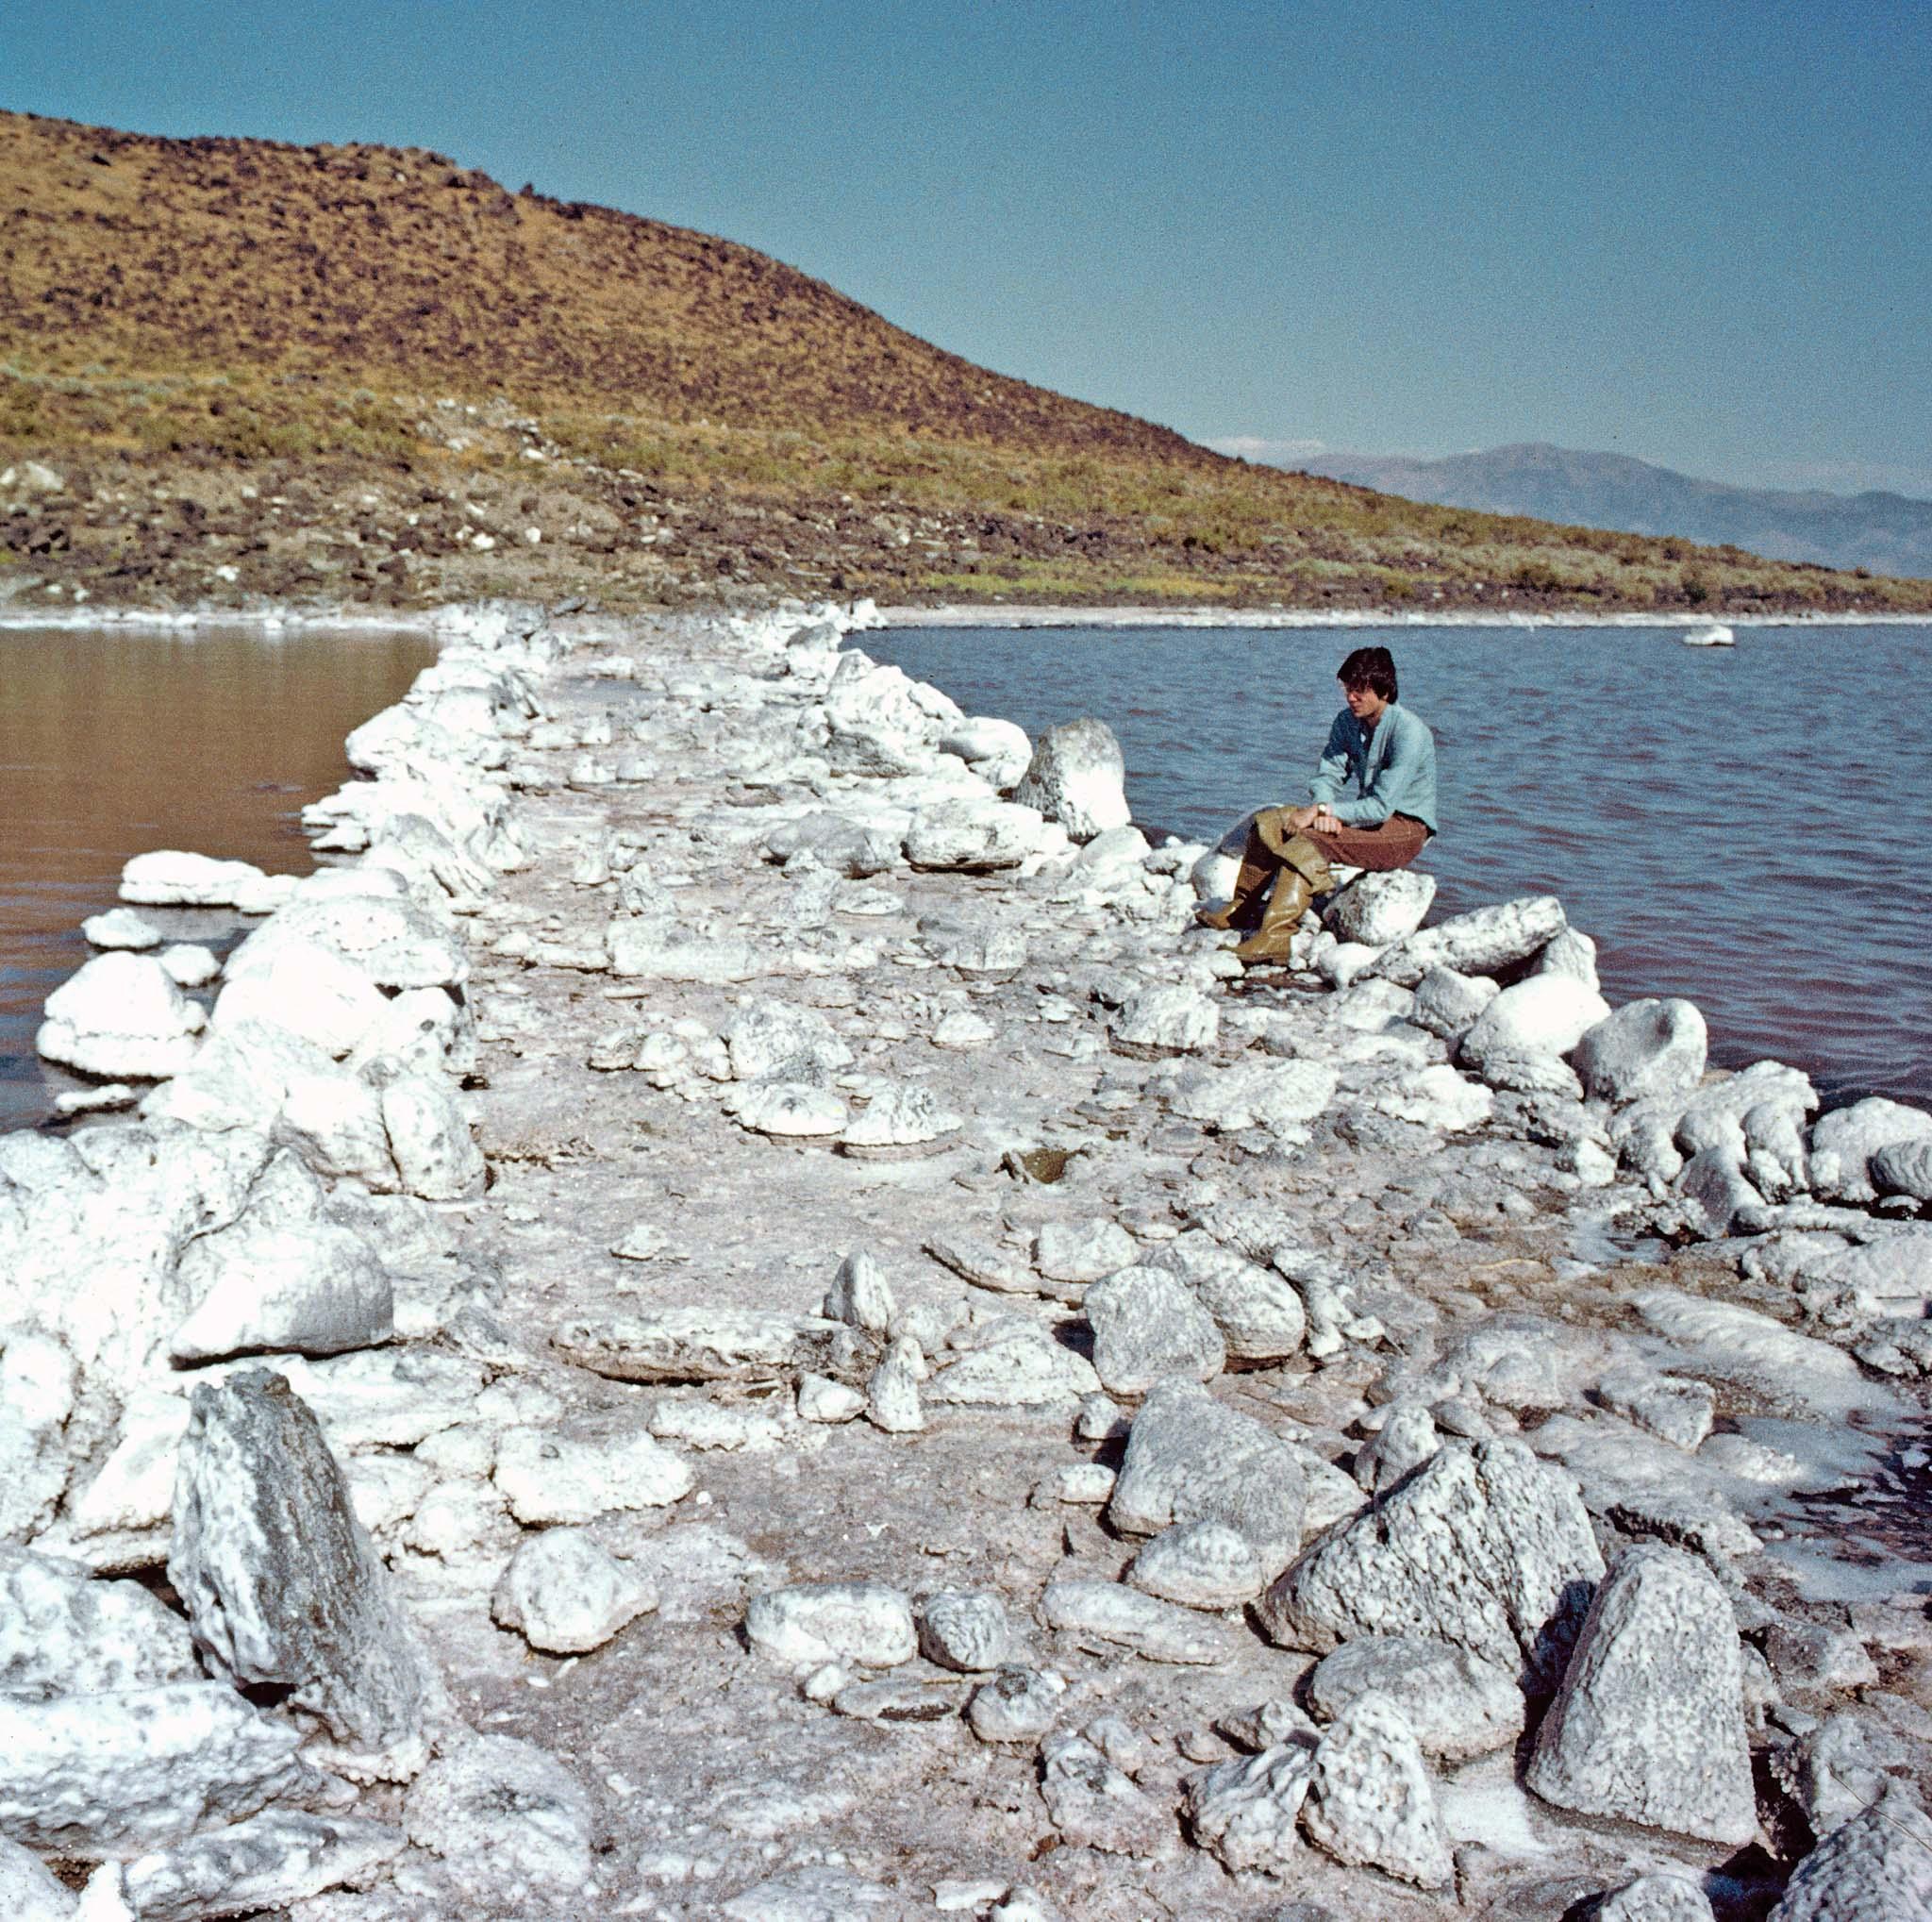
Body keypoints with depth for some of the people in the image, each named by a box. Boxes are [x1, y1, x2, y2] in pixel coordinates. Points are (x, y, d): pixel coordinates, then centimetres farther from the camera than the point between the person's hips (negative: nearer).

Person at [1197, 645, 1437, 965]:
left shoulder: (1410, 734, -22)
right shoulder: (1347, 722, 3)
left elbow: (1382, 806, -26)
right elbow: (1327, 774, 0)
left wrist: (1324, 812, -25)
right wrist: (1325, 809, -22)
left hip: (1405, 830, -8)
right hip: (1361, 816, 8)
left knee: (1310, 839, -30)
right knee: (1269, 822, -4)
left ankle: (1275, 937, -38)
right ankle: (1241, 909, 6)